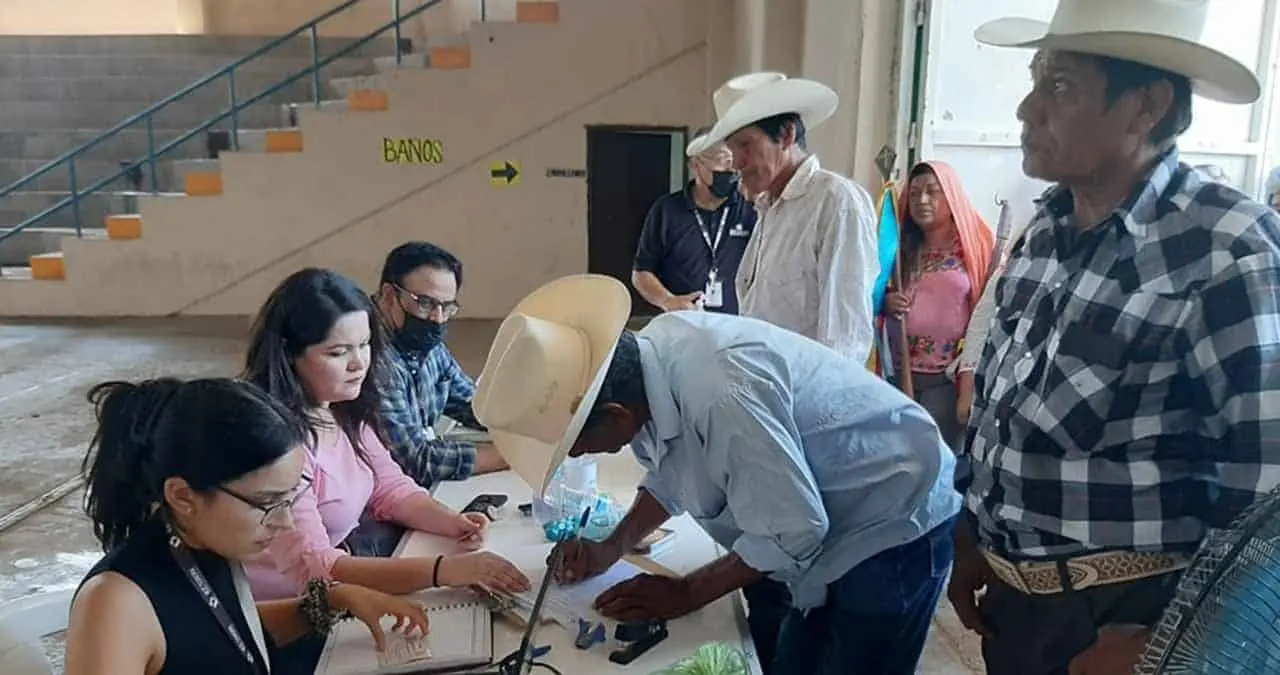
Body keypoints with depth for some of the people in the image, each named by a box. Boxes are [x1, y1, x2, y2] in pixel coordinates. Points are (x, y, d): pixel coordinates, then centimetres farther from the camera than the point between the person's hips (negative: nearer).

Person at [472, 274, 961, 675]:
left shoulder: (720, 396, -39)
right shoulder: (650, 354, -12)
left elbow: (791, 533, -27)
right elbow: (676, 472, 7)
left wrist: (685, 593, -16)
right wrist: (612, 548, -2)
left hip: (890, 523, -7)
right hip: (808, 513, 8)